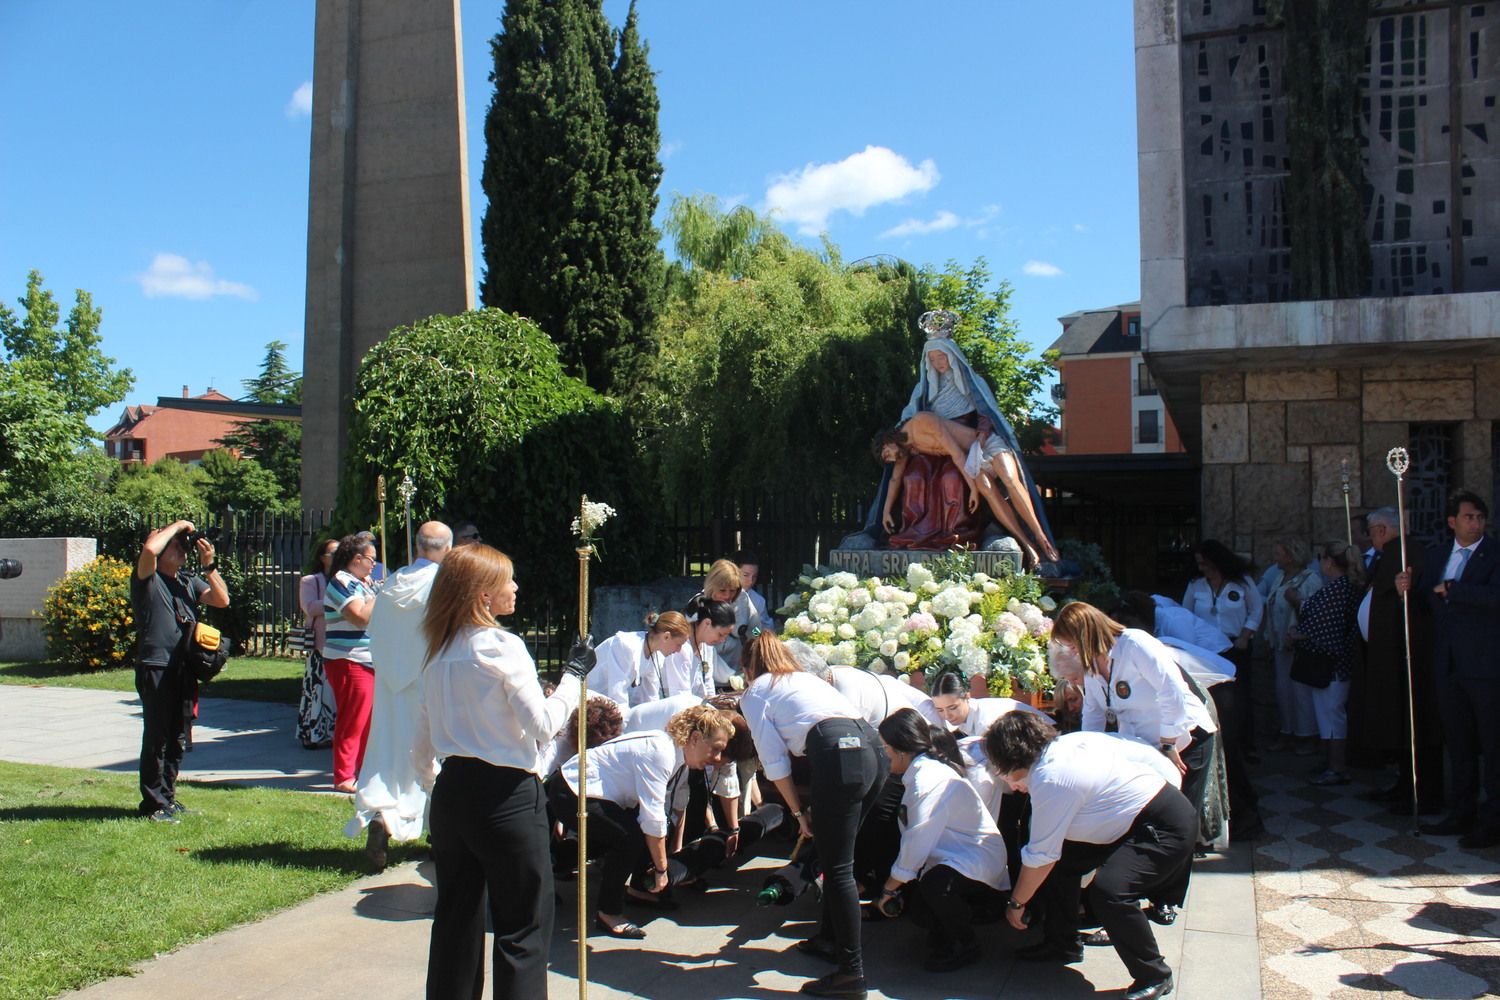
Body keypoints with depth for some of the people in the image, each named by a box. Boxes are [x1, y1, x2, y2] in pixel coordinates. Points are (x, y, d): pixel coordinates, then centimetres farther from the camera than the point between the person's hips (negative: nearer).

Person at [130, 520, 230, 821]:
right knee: (157, 737, -2)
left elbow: (222, 600, 7)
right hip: (155, 668, -6)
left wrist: (209, 566, -1)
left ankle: (167, 796, 24)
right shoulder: (148, 578, -2)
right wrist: (178, 525, -8)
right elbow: (149, 549, -22)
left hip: (185, 669, 6)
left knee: (178, 739, 13)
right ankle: (153, 803, 6)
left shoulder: (190, 582, 17)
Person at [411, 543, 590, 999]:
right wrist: (573, 675, -7)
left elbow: (421, 742, 15)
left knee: (456, 919, 17)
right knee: (522, 927, 2)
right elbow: (543, 725, -18)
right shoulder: (502, 647, -13)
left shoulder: (439, 652, 9)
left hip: (451, 793, 7)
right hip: (505, 794, -7)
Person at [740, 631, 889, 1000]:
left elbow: (775, 761, 7)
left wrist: (798, 812, 14)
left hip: (838, 754, -8)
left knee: (837, 867, -2)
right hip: (873, 747, 8)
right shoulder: (806, 677, 34)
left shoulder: (756, 693, 15)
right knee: (836, 856, 21)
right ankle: (831, 939, 33)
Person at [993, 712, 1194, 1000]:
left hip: (1168, 830, -11)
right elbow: (1146, 754, 8)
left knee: (1107, 890, -29)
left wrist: (1016, 903, -3)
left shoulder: (1050, 780, -24)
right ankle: (1062, 943, 25)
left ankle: (1154, 976, -8)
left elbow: (1040, 856, -17)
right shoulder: (1070, 741, 1)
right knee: (1062, 859, 10)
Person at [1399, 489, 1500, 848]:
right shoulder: (1435, 557, 12)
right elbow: (1428, 604, 16)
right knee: (1458, 742, 14)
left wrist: (1450, 588, -15)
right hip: (1449, 666, 6)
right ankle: (1462, 814, 25)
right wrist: (1408, 590, -4)